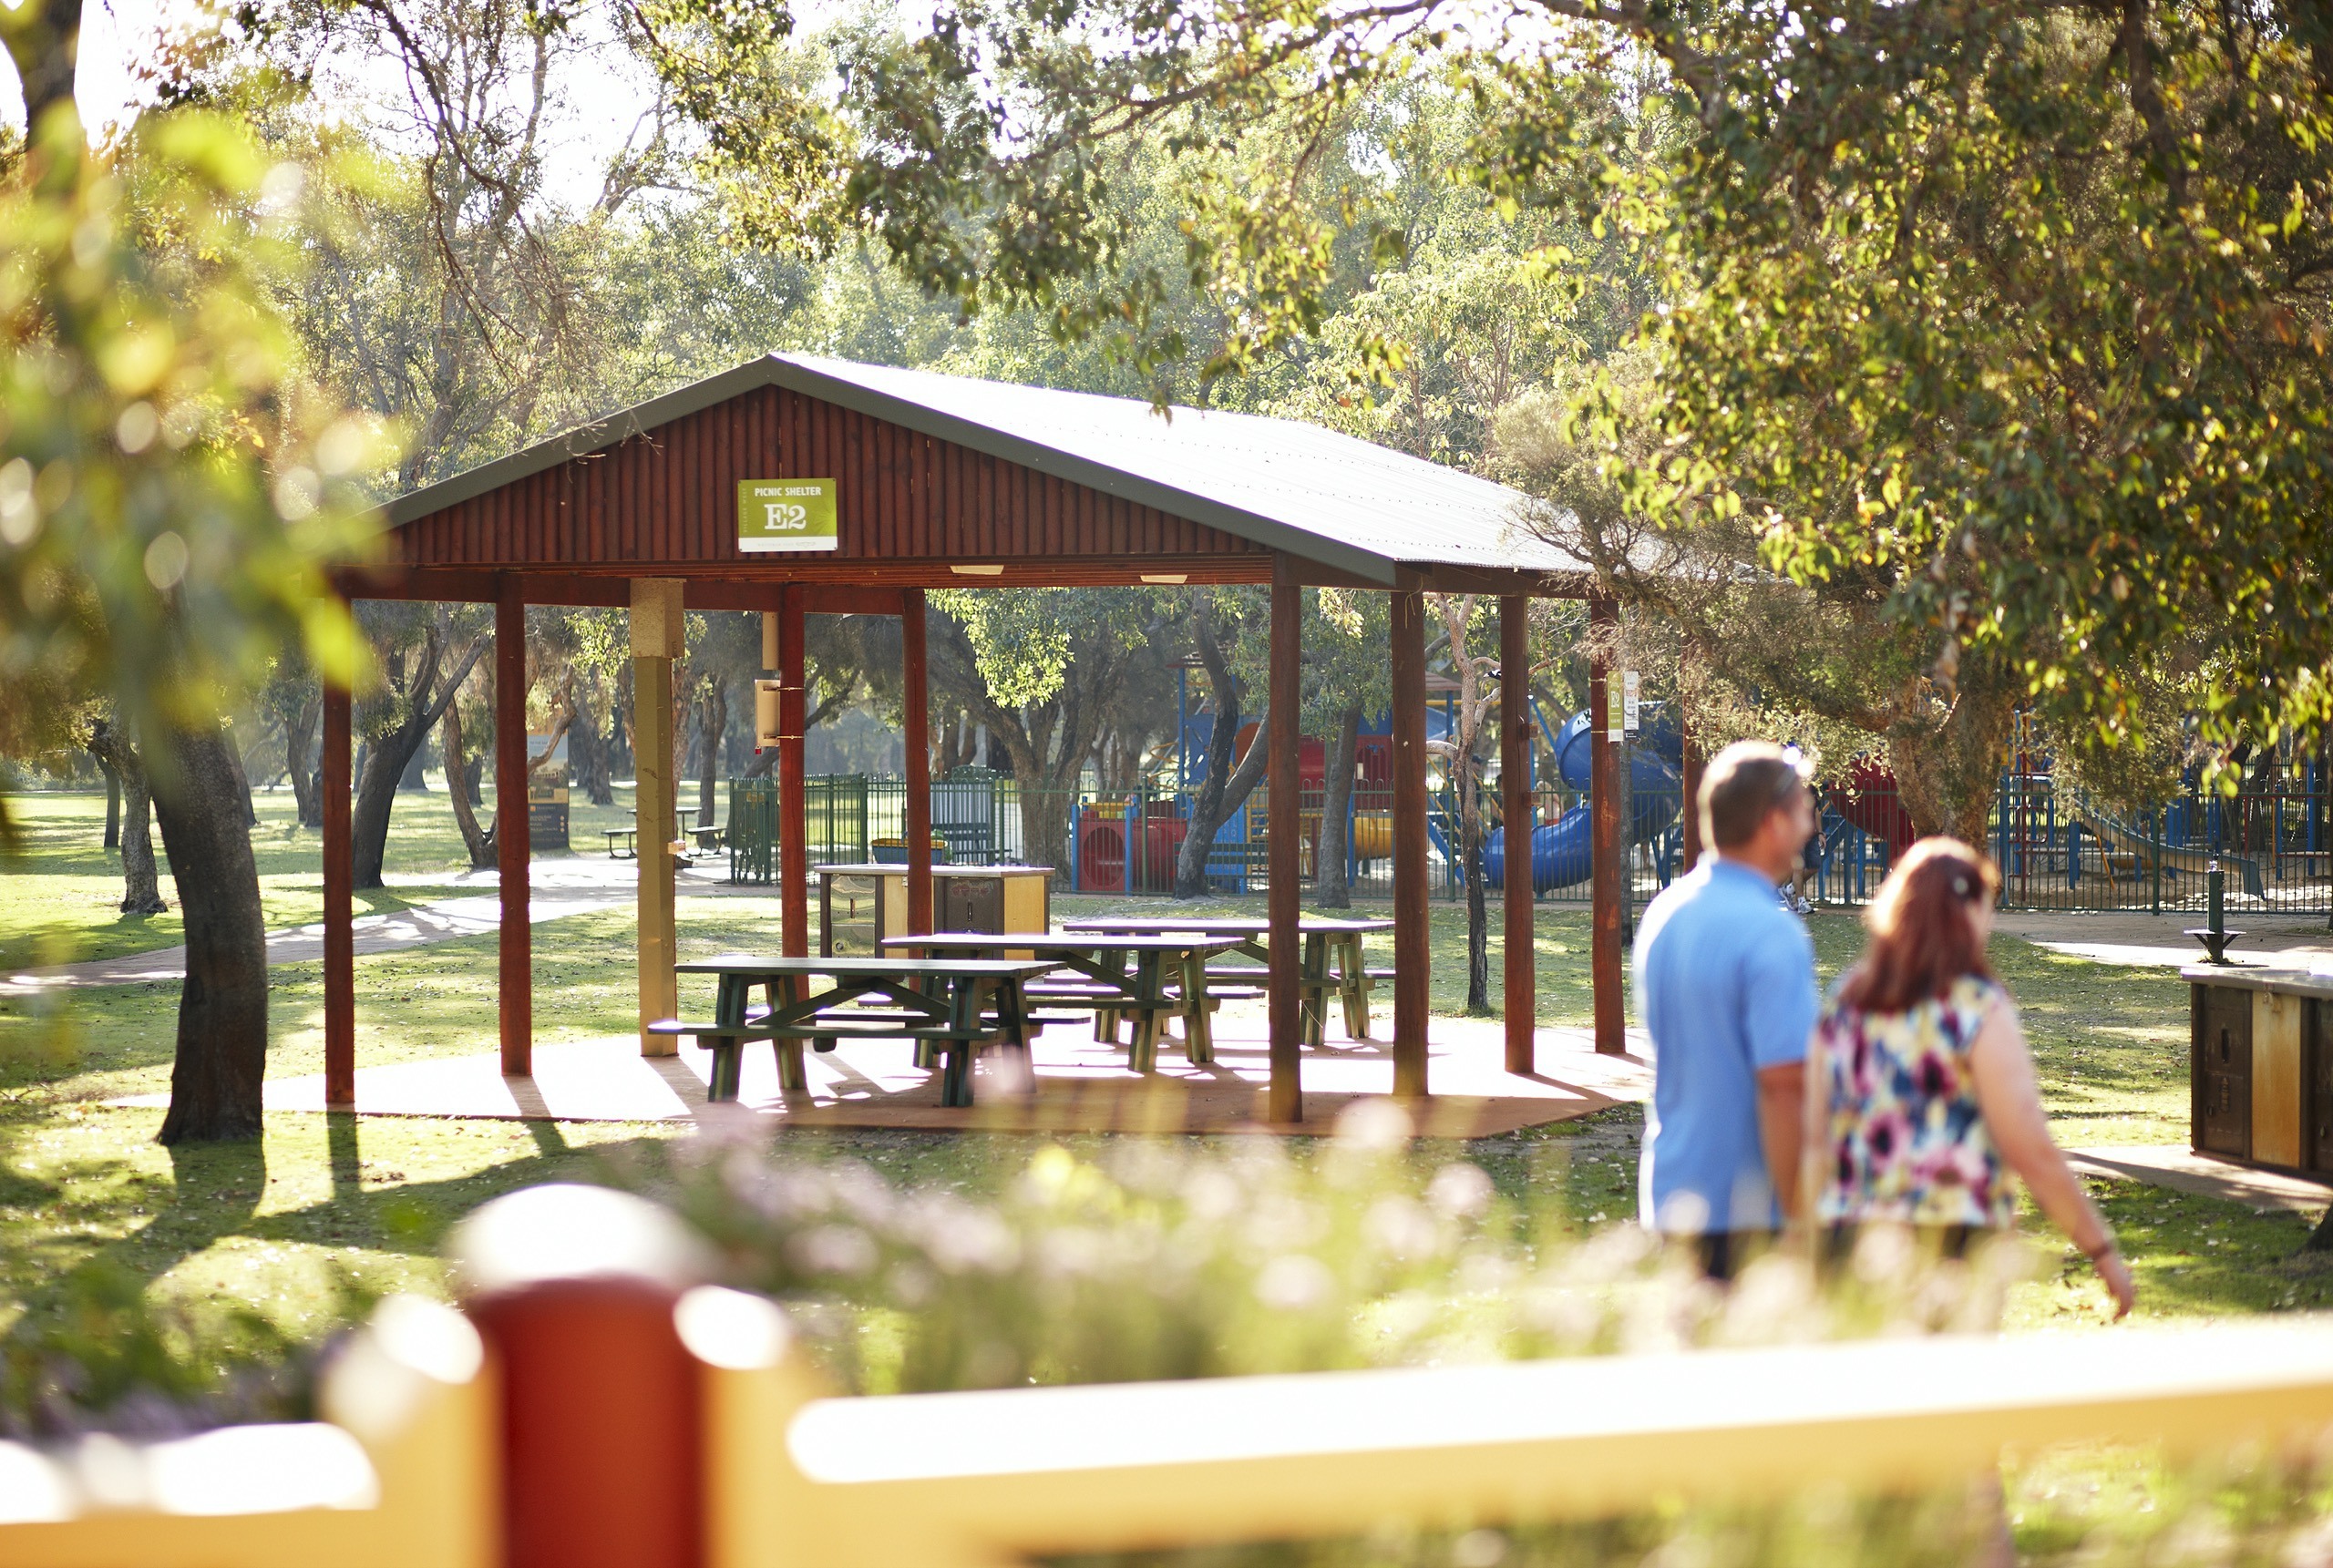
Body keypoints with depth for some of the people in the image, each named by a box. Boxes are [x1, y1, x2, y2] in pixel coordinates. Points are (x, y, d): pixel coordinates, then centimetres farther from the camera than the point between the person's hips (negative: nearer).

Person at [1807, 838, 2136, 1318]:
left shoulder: (1843, 1004, 8)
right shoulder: (1978, 1011, -7)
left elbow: (1815, 1139, 9)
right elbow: (2031, 1152, -9)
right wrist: (2104, 1251, -1)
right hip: (1949, 1243, -5)